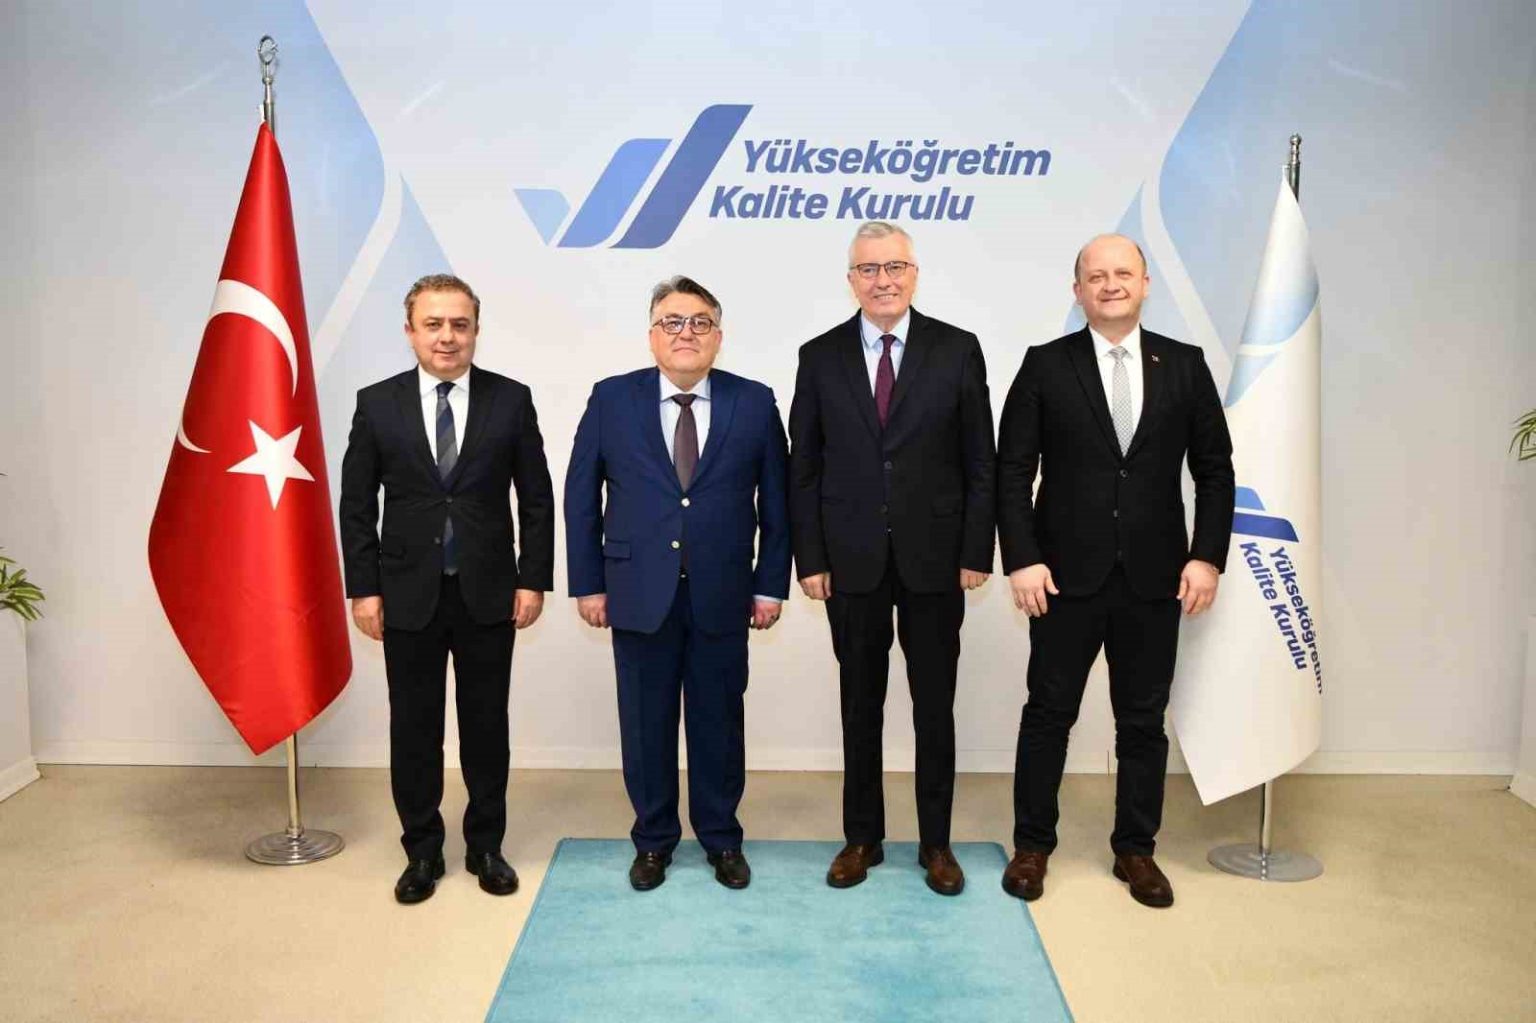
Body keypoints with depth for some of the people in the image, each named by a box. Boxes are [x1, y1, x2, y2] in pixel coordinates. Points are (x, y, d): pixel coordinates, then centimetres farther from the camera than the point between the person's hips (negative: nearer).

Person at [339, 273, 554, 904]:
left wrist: (533, 580, -3)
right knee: (414, 727, 9)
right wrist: (363, 588, -3)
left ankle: (485, 846, 26)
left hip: (488, 593, 0)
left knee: (486, 724, 10)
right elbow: (357, 505, 2)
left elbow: (536, 499, 2)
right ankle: (422, 851, 25)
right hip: (409, 596, 1)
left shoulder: (511, 399, -1)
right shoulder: (377, 404, 0)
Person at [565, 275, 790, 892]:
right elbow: (581, 496, 3)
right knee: (646, 723, 10)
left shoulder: (754, 402, 1)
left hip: (722, 597, 0)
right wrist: (588, 583, 0)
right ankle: (653, 839, 28)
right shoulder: (611, 400, 0)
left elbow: (775, 501, 4)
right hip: (640, 594, 0)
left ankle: (722, 838, 28)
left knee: (719, 721, 10)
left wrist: (770, 583, 1)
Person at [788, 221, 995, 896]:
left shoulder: (957, 351, 0)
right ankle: (862, 838, 25)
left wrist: (976, 552, -5)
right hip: (852, 562, 1)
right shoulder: (820, 357, 3)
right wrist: (810, 558, -3)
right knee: (860, 706, 11)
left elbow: (980, 462, 0)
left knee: (934, 706, 9)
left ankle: (936, 842, 24)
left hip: (934, 559, 0)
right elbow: (803, 469, 3)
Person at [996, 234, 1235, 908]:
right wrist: (1022, 559, -11)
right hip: (1068, 575, -2)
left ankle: (1135, 850, 26)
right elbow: (1012, 471, -3)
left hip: (1155, 578, 2)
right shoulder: (1046, 366, 0)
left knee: (1143, 722, 11)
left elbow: (1214, 469, 6)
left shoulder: (1184, 365, 6)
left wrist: (1207, 556, -3)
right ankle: (1032, 845, 22)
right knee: (1048, 714, 7)